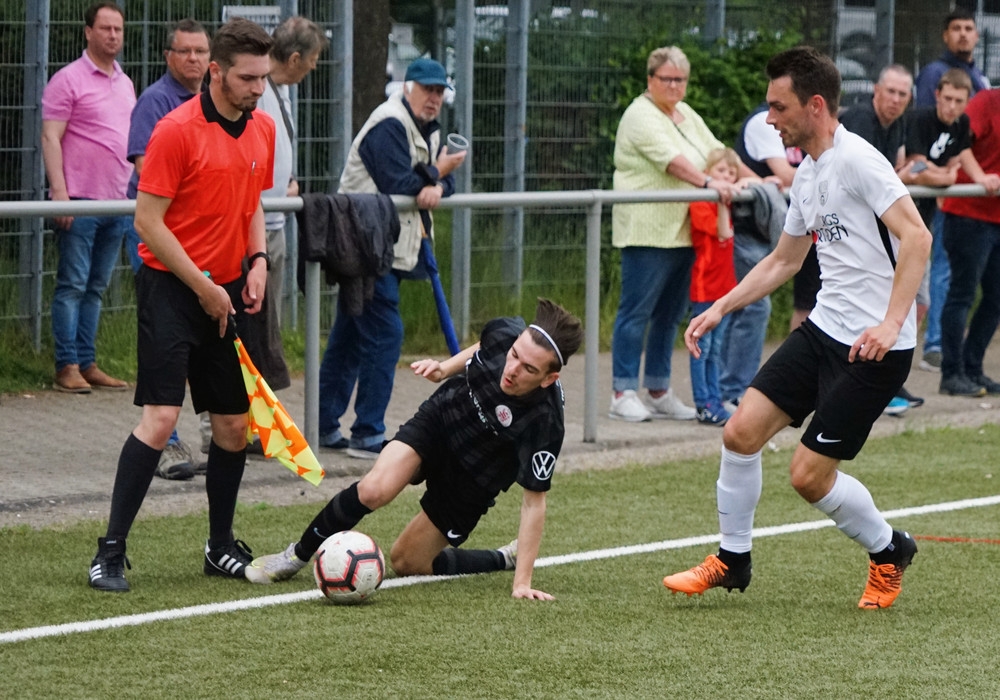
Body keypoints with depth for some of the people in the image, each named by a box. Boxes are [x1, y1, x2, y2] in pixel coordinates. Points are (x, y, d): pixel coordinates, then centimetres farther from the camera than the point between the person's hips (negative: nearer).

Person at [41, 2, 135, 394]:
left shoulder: (125, 84, 16)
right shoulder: (69, 80, -5)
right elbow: (50, 138, -9)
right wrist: (59, 193, -17)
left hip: (118, 201, 7)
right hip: (80, 200, -7)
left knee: (96, 287, 9)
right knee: (73, 284, -5)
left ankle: (87, 364, 12)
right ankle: (67, 368, -3)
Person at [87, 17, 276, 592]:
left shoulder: (263, 129, 8)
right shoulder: (178, 130, -13)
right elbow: (148, 220, -13)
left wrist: (258, 261, 3)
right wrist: (202, 286, -13)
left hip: (227, 294, 7)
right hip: (172, 287, -7)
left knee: (235, 424, 7)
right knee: (161, 416, -15)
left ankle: (222, 548, 22)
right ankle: (111, 553, -10)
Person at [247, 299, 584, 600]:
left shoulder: (544, 424, -36)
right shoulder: (505, 333, -24)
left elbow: (534, 501, -25)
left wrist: (522, 582, -26)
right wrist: (445, 368, -6)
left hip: (471, 482, -3)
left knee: (405, 562, 3)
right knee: (374, 490, -24)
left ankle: (505, 559, 24)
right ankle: (298, 555, 0)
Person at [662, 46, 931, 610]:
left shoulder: (857, 160, -17)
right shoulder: (806, 175, 12)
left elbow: (916, 236, -25)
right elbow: (783, 261, 26)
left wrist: (891, 323, -32)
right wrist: (720, 308, 18)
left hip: (874, 346, -8)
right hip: (824, 328, 8)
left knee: (810, 475, -7)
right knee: (742, 431, 0)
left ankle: (889, 550, 19)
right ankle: (732, 559, 17)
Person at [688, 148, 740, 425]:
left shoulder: (726, 203, 14)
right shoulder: (700, 205, -10)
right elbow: (723, 233, -18)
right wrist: (722, 202, -20)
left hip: (725, 285, 8)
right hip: (705, 285, -8)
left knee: (714, 350, 12)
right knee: (702, 347, -4)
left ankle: (714, 403, 15)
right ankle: (704, 405, -3)